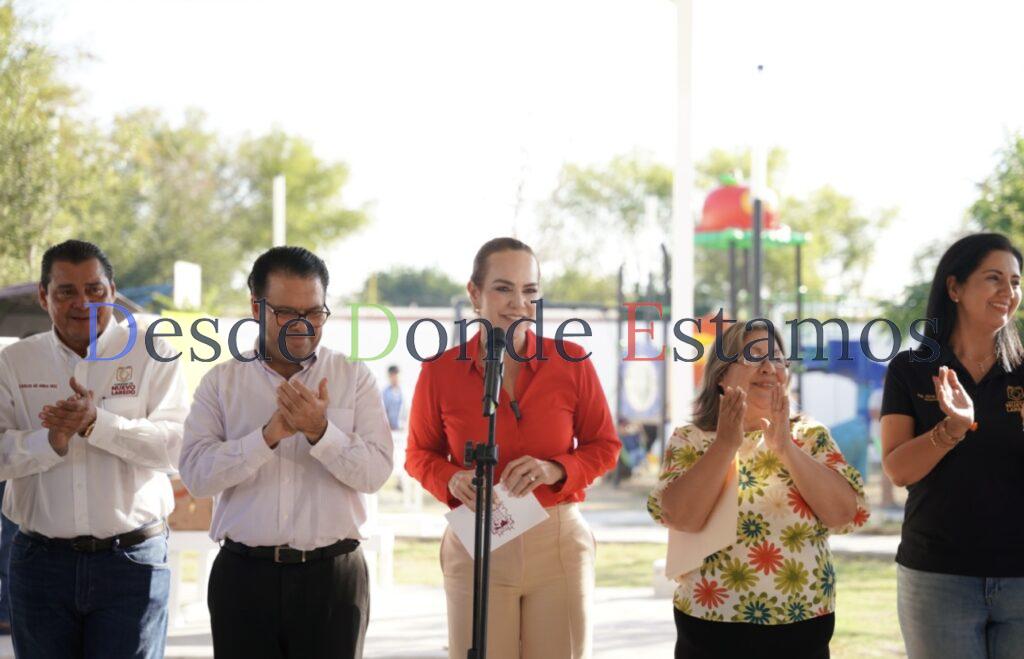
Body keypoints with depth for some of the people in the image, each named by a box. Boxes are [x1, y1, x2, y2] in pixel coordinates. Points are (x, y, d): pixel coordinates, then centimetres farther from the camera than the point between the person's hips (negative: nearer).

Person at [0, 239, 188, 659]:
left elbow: (176, 444, -10)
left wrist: (96, 423, -22)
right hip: (41, 559, 2)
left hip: (131, 560, -2)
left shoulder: (151, 356, 2)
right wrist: (52, 441, -20)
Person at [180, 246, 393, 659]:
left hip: (331, 577, 0)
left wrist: (319, 431, -20)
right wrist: (270, 435, -19)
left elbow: (376, 472, -5)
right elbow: (196, 474, -8)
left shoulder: (354, 377, 6)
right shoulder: (222, 382, 6)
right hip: (243, 576, 0)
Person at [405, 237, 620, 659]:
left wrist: (556, 470, -13)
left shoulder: (571, 362, -1)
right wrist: (452, 479, -11)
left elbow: (604, 446, 7)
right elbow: (420, 454, 11)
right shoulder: (440, 372, -1)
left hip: (559, 544, 0)